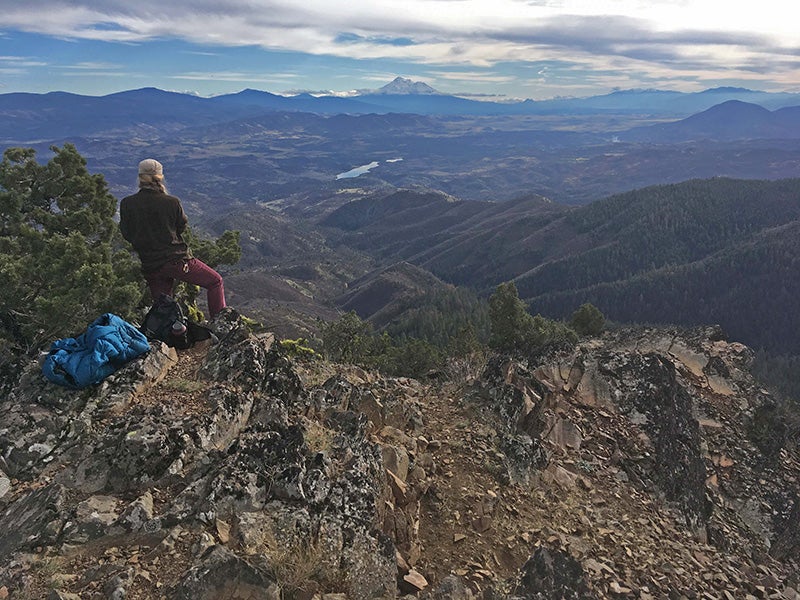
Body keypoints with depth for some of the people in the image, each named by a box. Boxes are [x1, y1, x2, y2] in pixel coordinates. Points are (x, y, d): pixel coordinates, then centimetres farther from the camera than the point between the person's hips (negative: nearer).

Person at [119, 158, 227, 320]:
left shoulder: (127, 204, -4)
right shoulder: (172, 202, -10)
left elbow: (127, 234, 4)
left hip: (151, 267, 3)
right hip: (178, 260, -3)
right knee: (215, 282, 12)